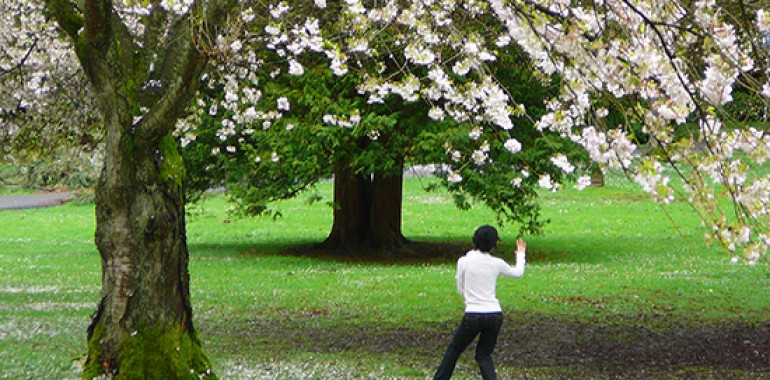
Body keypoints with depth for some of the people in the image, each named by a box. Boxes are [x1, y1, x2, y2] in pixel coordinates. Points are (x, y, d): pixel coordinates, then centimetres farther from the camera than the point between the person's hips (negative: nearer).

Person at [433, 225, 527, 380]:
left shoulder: (464, 261, -7)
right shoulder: (497, 264, 0)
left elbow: (460, 289, 3)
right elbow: (518, 272, 20)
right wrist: (521, 254, 36)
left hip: (473, 315, -2)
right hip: (495, 314, 2)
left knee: (454, 350, 17)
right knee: (483, 354, 16)